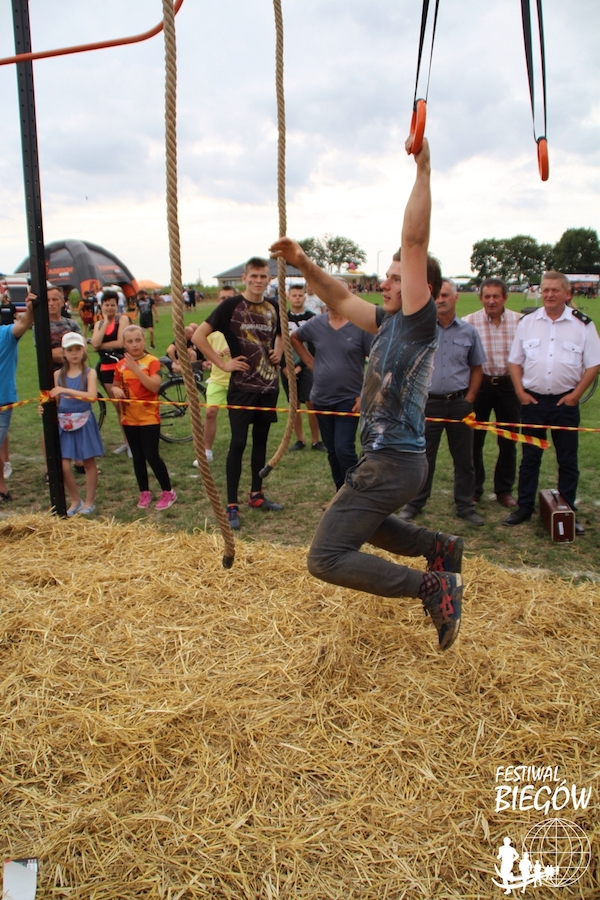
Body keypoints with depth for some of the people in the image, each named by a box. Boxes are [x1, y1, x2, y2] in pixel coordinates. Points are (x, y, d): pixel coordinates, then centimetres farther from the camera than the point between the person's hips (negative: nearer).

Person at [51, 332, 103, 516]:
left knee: (88, 462, 7)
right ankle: (75, 501, 19)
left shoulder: (89, 373, -6)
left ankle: (89, 502, 21)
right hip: (63, 423, 3)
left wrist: (66, 390, -31)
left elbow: (92, 396, -23)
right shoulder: (58, 374, 3)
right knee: (63, 466, -1)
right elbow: (55, 400, 6)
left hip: (84, 422, -2)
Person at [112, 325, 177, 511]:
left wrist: (136, 368, -28)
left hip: (149, 418, -5)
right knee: (137, 457, 11)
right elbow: (115, 385, 17)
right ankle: (144, 493, 23)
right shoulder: (121, 364, 4)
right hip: (129, 418, 5)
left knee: (152, 456, -5)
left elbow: (155, 386, -23)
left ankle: (168, 492, 9)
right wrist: (116, 390, -7)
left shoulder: (152, 361, -9)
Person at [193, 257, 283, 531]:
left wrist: (278, 352, 7)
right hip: (242, 385, -5)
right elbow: (198, 336, -11)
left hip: (269, 384, 5)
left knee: (261, 440, 13)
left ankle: (256, 495, 26)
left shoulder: (274, 308, 7)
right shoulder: (231, 305, -8)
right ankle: (231, 506, 2)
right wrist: (223, 363, -13)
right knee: (238, 444, -5)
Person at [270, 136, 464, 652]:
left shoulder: (418, 322, -11)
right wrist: (304, 265, 9)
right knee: (357, 522, 36)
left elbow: (415, 242, -19)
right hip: (395, 460, 10)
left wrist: (423, 170, -18)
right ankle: (439, 547, 29)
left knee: (327, 558, -12)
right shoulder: (391, 324, 12)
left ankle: (431, 587, -10)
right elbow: (342, 301, 20)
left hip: (392, 464, -10)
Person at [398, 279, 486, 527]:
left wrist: (469, 399, 1)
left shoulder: (469, 332, 4)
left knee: (464, 458, 9)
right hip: (428, 403, -1)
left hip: (459, 403, 2)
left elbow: (476, 368, 10)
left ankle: (465, 506, 20)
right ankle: (415, 503, 20)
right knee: (423, 457, 8)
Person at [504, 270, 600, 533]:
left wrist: (576, 394, -8)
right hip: (533, 400, 1)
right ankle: (524, 508, 20)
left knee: (568, 459, 7)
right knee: (529, 457, 9)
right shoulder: (528, 322, 5)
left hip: (565, 402, -1)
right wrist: (520, 392, -2)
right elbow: (515, 361, 9)